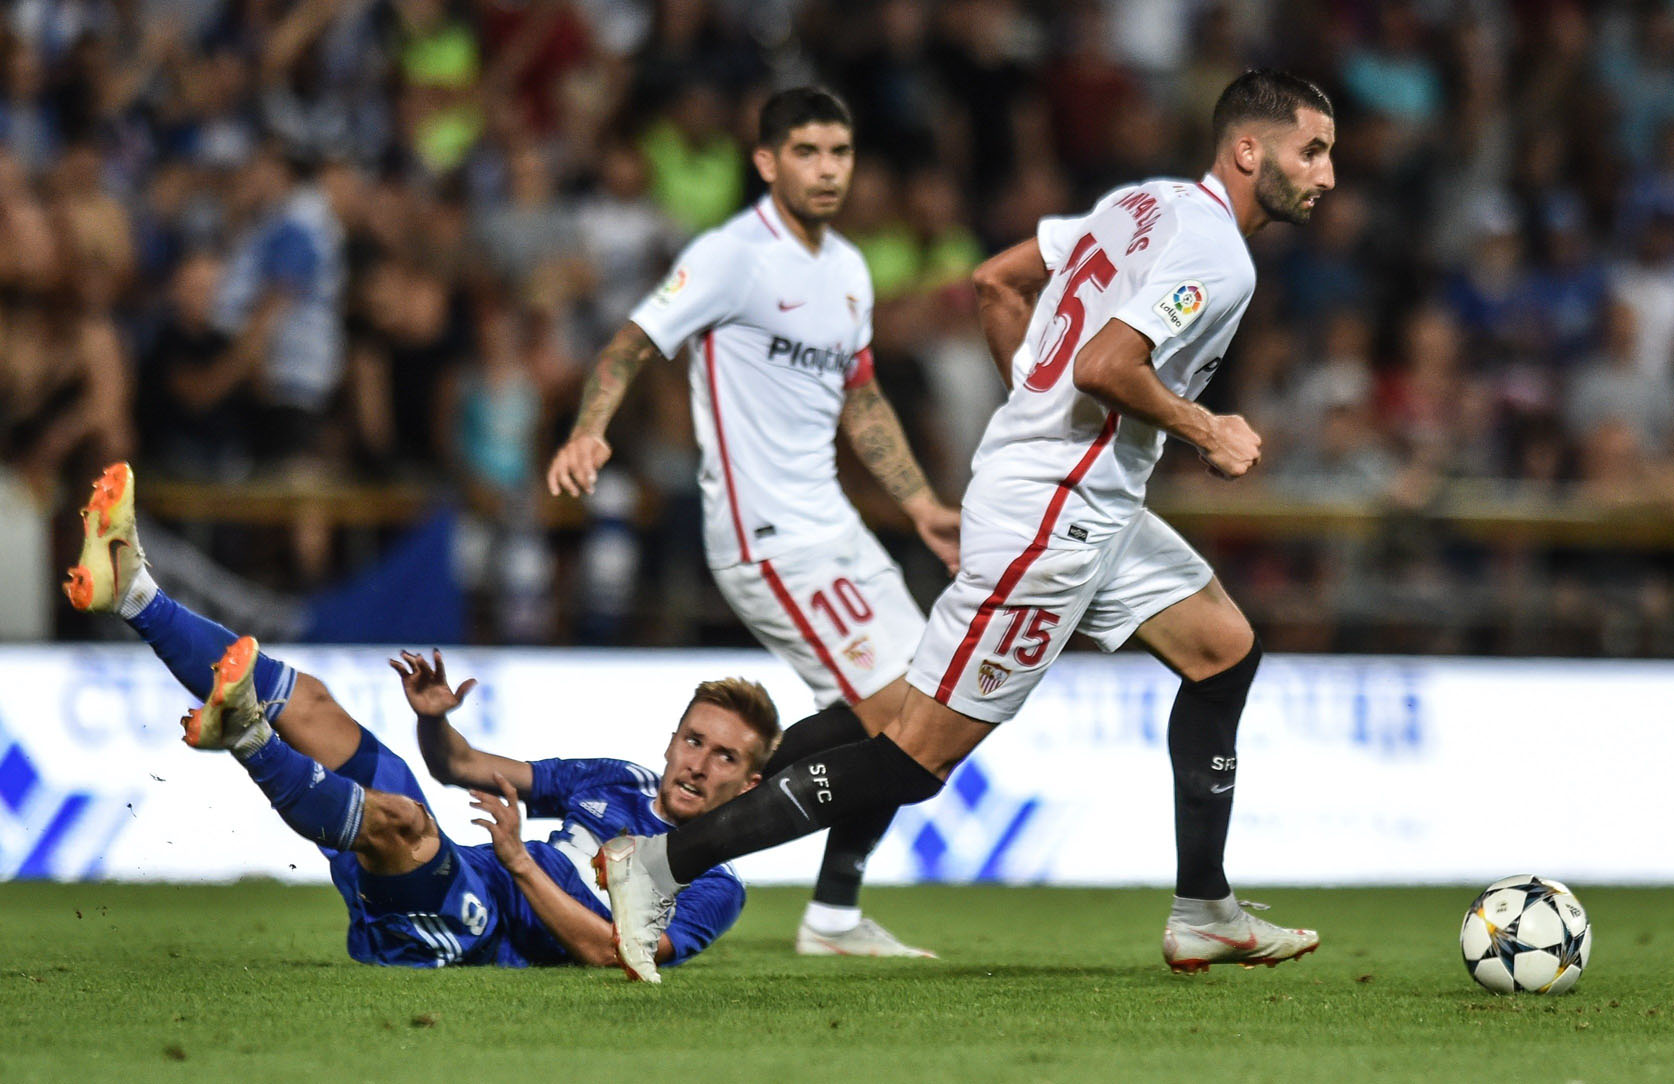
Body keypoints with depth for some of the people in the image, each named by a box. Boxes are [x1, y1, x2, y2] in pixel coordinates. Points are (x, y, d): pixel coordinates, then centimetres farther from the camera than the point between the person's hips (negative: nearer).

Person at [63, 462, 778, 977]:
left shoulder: (712, 888, 0)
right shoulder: (623, 783, 23)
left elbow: (605, 949, -17)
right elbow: (460, 767, 27)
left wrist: (518, 859, -22)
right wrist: (434, 721, 5)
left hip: (476, 934, -7)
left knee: (400, 818, -40)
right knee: (305, 702, -1)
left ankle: (248, 739, -57)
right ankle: (132, 592, -7)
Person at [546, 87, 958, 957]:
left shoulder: (847, 268, 14)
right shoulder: (733, 256, -12)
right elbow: (632, 346, -16)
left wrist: (921, 507, 22)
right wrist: (587, 434, -33)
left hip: (827, 522, 9)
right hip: (765, 534, -9)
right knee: (891, 709, -14)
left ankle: (835, 916, 17)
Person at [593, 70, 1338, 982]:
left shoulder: (1148, 204, 14)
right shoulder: (1216, 256, -15)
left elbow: (995, 284, 19)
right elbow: (1105, 366, -26)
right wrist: (1206, 433, -11)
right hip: (1049, 518, -11)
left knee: (1224, 650, 17)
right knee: (920, 755, -9)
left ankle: (1203, 914, 22)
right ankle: (662, 863, -7)